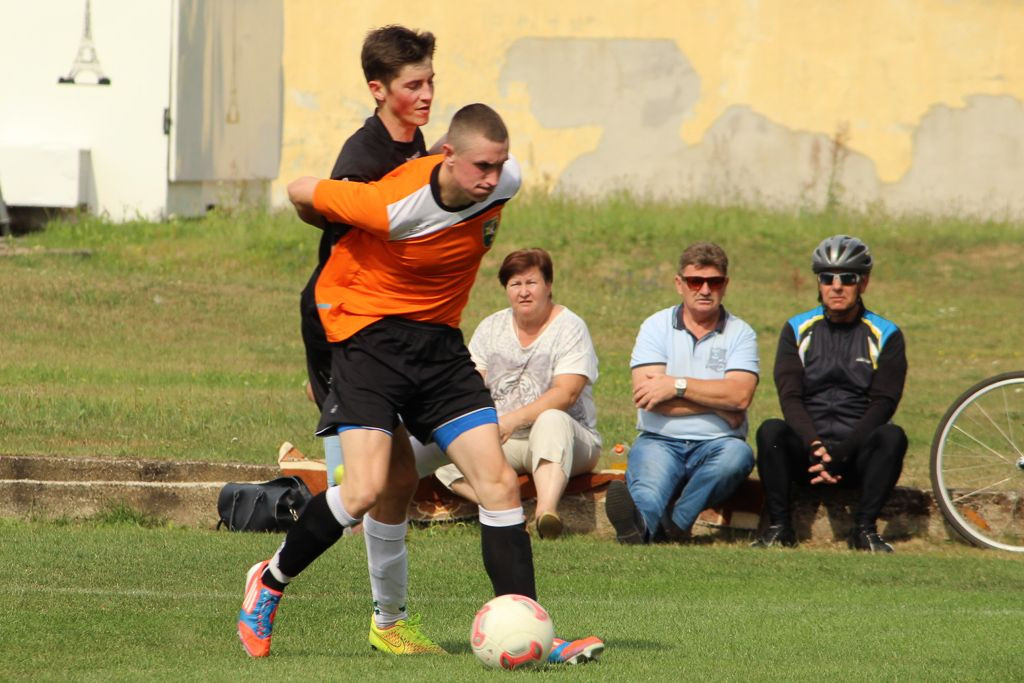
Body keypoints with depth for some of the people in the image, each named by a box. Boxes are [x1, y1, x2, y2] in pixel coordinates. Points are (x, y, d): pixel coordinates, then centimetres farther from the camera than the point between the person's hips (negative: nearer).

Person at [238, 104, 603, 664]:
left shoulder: (502, 184, -9)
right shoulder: (393, 207, -27)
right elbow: (301, 192, -11)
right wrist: (342, 236, 10)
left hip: (439, 340, 6)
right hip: (369, 332, -6)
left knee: (498, 483, -6)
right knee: (365, 490, -19)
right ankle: (270, 581, 6)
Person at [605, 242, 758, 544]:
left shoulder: (740, 334, 9)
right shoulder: (657, 327, 9)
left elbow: (740, 395, -9)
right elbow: (647, 396, -6)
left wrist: (677, 385, -9)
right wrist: (716, 400, -6)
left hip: (715, 443, 1)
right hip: (660, 440, -1)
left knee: (737, 454, -34)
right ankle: (641, 525, -70)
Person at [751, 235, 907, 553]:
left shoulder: (886, 336, 5)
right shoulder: (797, 330, 8)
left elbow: (883, 403, -5)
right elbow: (790, 397, -2)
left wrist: (840, 455, -18)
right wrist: (815, 449, -20)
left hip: (856, 451, -1)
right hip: (807, 449, 1)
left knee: (891, 436, -32)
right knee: (771, 431, -30)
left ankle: (864, 528, -24)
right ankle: (779, 527, -21)